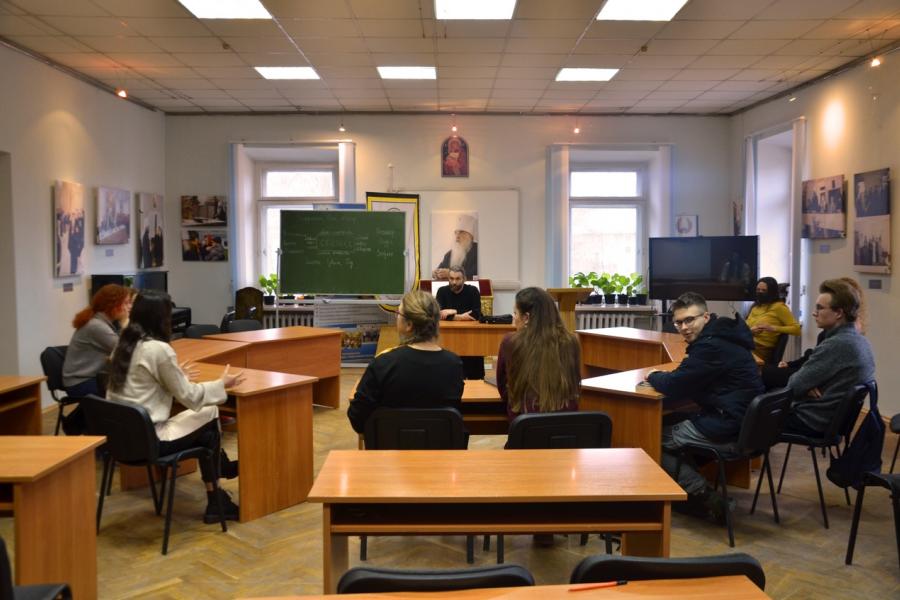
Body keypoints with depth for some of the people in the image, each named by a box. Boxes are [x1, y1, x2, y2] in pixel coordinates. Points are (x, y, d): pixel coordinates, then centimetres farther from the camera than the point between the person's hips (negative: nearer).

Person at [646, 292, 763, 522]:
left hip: (726, 432, -10)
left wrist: (653, 376, 1)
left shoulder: (712, 346, -20)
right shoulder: (719, 337, 12)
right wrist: (662, 377, 1)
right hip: (743, 425, 10)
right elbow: (686, 381, 19)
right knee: (670, 422, 23)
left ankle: (702, 493, 2)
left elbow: (674, 387, -19)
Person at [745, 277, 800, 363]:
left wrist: (773, 328, -16)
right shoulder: (755, 306, 22)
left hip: (762, 349, -6)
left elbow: (797, 329, -5)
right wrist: (750, 331, -3)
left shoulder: (779, 307, 2)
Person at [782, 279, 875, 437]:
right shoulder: (859, 340, 4)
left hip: (814, 420, -9)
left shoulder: (836, 345, -27)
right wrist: (808, 385, -9)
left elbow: (794, 386, -21)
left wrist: (806, 387, 1)